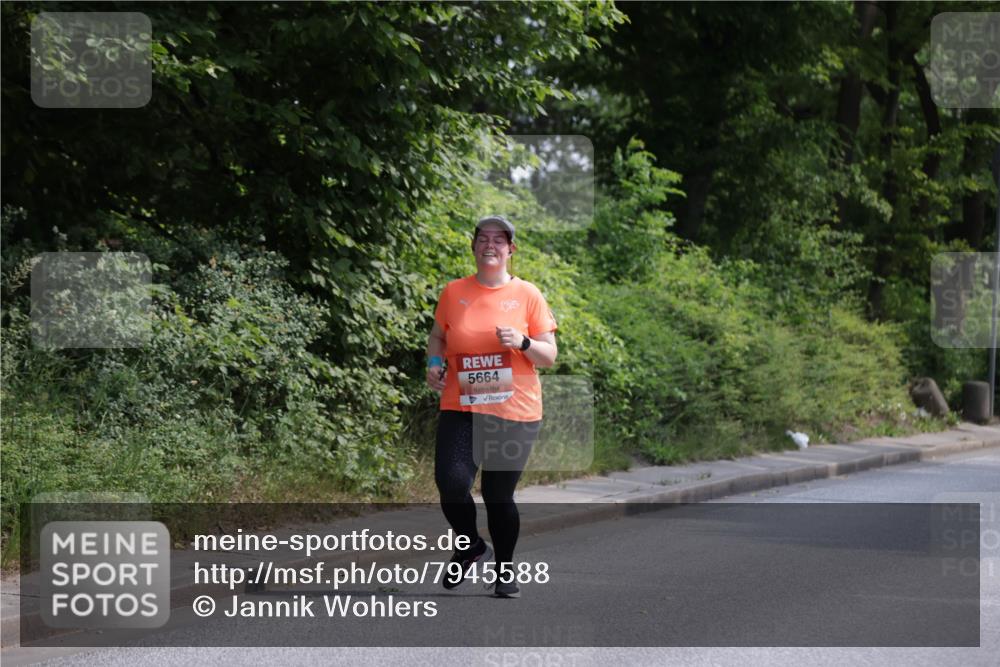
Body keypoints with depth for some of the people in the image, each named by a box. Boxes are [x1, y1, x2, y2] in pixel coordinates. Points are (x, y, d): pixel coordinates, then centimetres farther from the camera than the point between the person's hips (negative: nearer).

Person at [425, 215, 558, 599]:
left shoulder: (527, 294, 1)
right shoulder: (454, 292, 5)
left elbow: (549, 356, 2)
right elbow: (437, 336, 20)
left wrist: (522, 342, -17)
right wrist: (434, 362, 0)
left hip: (514, 412, -1)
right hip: (461, 408, 1)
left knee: (499, 495, 4)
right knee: (451, 483, -17)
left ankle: (505, 568, 28)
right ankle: (470, 546, 14)